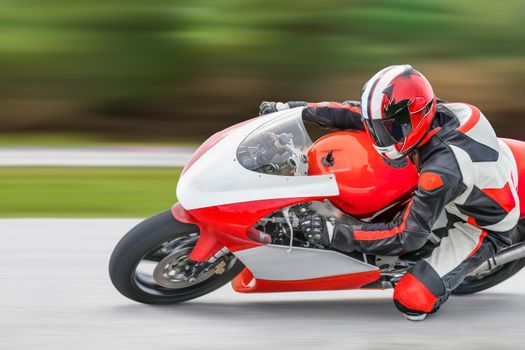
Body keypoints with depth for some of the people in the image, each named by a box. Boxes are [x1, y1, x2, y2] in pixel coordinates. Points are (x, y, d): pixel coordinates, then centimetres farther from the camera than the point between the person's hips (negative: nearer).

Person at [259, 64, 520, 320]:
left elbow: (407, 236, -33)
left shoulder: (442, 171, -40)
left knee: (411, 303, -16)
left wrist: (336, 234, -32)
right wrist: (300, 109, -7)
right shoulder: (435, 112, -19)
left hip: (483, 227, -8)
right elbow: (362, 113, -7)